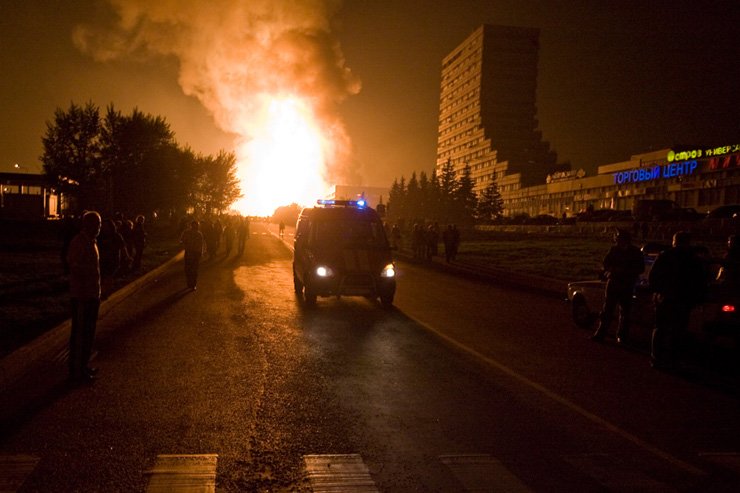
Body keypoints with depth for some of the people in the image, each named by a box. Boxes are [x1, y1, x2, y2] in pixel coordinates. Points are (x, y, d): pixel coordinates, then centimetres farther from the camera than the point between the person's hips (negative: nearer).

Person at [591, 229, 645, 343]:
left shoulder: (635, 252, -2)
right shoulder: (613, 250, 3)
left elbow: (641, 269, -3)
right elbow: (606, 264, 4)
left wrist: (624, 270, -16)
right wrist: (615, 270, -16)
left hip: (627, 285, -1)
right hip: (613, 282, 1)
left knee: (625, 311, 5)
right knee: (607, 309, 2)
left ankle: (621, 335, 14)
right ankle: (600, 333, 5)